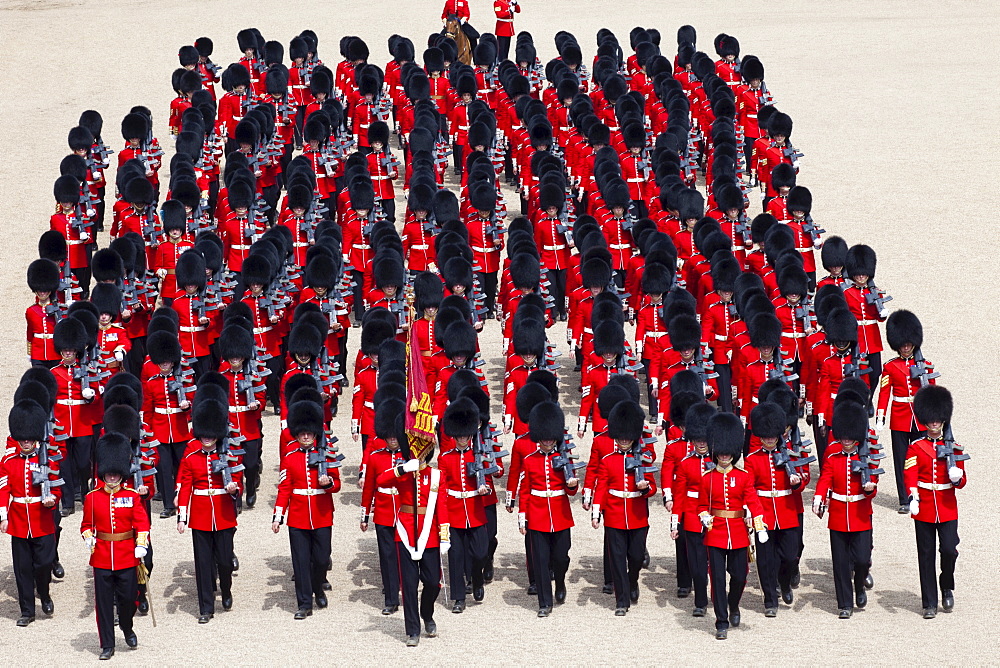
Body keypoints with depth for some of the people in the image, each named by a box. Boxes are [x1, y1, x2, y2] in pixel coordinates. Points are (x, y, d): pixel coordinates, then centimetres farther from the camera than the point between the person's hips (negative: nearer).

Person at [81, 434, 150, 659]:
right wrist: (88, 537, -11)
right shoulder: (92, 498, 2)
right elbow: (87, 524, 9)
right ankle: (107, 645, 9)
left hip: (127, 556, 0)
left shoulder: (132, 497, 0)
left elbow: (142, 522, -1)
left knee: (128, 597, 5)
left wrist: (141, 545, -14)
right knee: (104, 602, 2)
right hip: (101, 557, 0)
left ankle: (128, 629, 35)